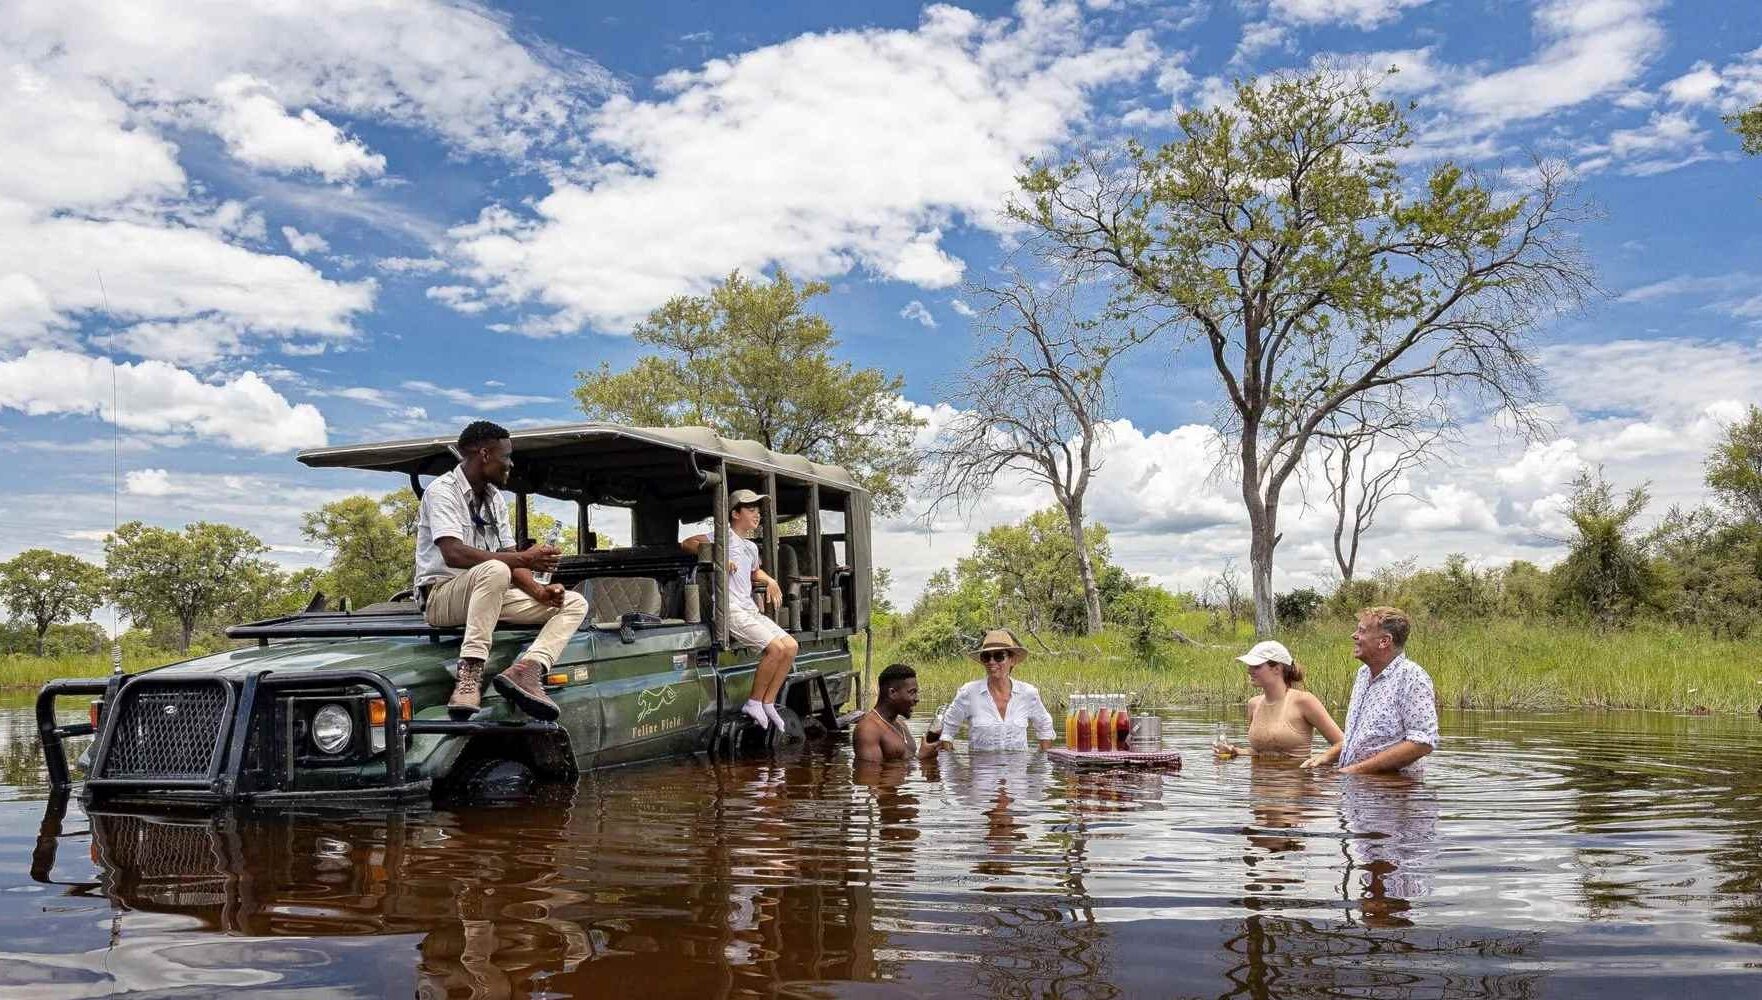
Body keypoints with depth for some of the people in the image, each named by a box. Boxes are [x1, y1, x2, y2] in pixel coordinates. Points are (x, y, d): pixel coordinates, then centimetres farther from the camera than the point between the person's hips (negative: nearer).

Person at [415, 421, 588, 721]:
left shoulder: (494, 497, 14)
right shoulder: (442, 491, -10)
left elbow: (510, 558, 11)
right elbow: (453, 554, -26)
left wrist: (539, 591, -9)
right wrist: (522, 559, -27)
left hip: (491, 594, 8)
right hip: (441, 596, -8)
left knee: (575, 603, -7)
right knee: (494, 571, -39)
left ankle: (527, 669, -31)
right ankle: (470, 673, -40)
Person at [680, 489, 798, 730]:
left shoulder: (751, 547, 24)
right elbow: (686, 544, -11)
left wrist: (769, 580, 21)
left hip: (750, 610, 9)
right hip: (731, 611, -9)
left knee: (791, 646, -3)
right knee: (776, 647, -22)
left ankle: (767, 703, 3)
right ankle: (754, 702, -7)